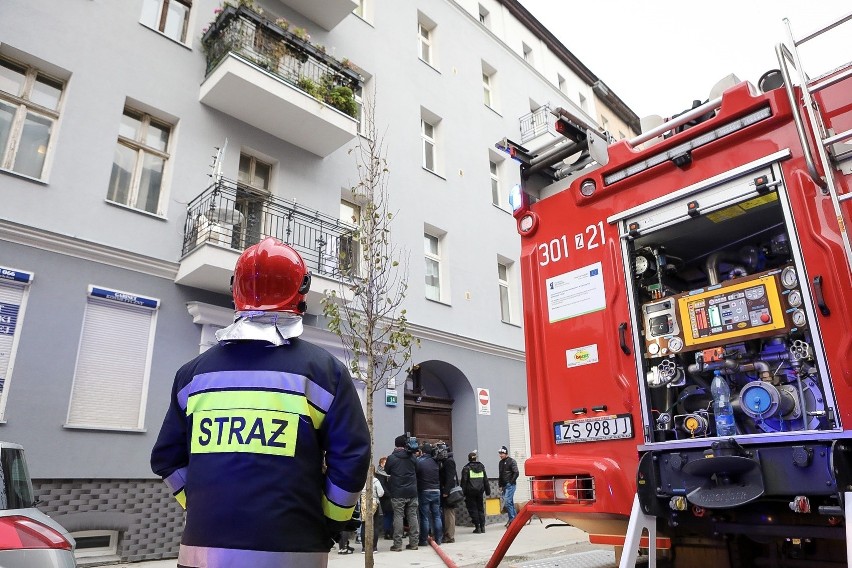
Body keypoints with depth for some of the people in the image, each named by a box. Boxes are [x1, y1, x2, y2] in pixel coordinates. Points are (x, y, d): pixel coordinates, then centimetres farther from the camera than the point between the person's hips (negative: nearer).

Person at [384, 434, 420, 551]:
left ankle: (397, 544, 3)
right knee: (413, 516, 9)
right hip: (412, 492, 3)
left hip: (398, 493, -3)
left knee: (398, 517, 2)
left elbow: (387, 471, 6)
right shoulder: (411, 456, 1)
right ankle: (413, 543, 14)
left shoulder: (391, 458, -8)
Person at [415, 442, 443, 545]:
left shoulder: (419, 462, -10)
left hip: (424, 491, -4)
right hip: (436, 491, 4)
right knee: (437, 515, 10)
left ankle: (423, 540, 6)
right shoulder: (436, 462, 3)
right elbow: (440, 476, 11)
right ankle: (438, 539, 13)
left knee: (424, 517, 2)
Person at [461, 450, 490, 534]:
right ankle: (482, 526, 10)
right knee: (480, 508, 13)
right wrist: (488, 491, 15)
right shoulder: (481, 467, 9)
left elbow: (464, 481, -9)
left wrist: (463, 493, -6)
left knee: (473, 509, 3)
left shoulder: (466, 468, -5)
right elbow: (485, 480, 11)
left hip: (470, 492, -4)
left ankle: (477, 527, 1)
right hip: (480, 491, 4)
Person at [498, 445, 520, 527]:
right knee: (510, 502, 9)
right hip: (504, 486, 7)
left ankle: (512, 518, -11)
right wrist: (500, 485, 14)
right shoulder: (501, 462, 16)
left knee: (507, 501, -17)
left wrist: (511, 482, -14)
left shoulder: (512, 461, -5)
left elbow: (516, 473, -11)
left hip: (510, 485, -7)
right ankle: (514, 519, 14)